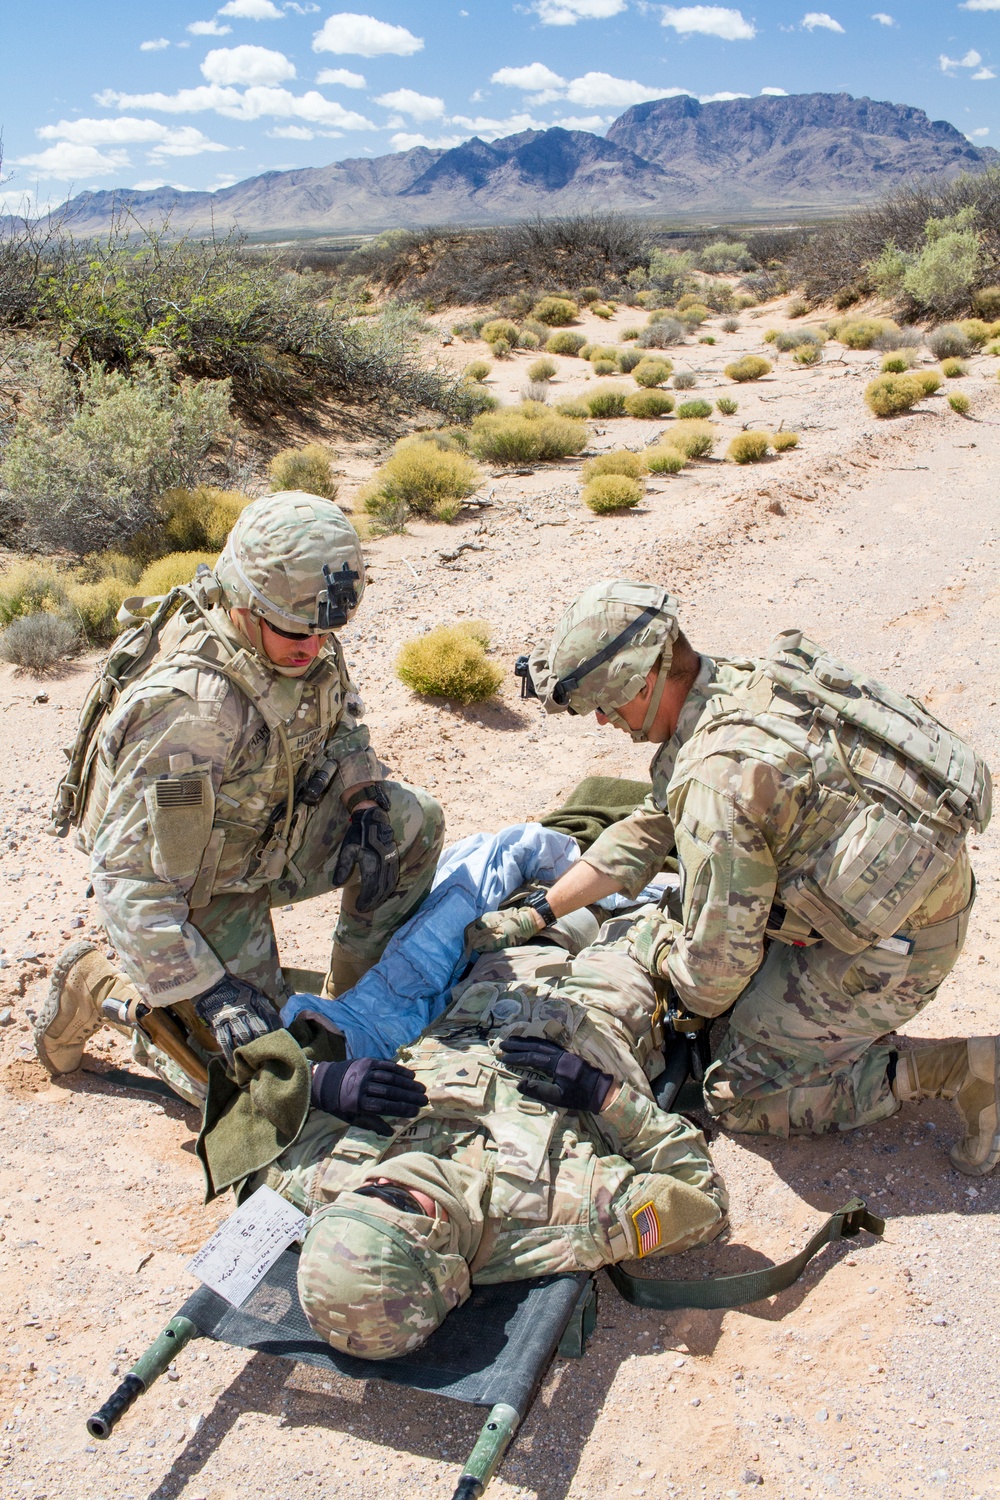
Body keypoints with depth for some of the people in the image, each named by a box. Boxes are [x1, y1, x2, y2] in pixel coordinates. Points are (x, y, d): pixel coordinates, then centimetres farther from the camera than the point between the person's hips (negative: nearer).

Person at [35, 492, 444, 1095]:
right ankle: (96, 984, 13)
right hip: (199, 882, -7)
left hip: (272, 825, 7)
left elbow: (341, 718, 10)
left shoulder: (294, 642, -14)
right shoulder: (191, 708, -38)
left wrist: (365, 800, -7)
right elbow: (130, 879, -33)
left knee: (414, 822, -5)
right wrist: (209, 992, -34)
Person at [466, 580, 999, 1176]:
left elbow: (715, 966, -21)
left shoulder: (722, 775, -30)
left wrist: (660, 947, 3)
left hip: (894, 946, -9)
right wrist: (534, 915, 8)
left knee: (742, 1097, 3)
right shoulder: (735, 685, -1)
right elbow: (649, 830, 9)